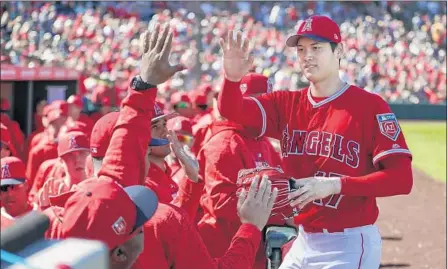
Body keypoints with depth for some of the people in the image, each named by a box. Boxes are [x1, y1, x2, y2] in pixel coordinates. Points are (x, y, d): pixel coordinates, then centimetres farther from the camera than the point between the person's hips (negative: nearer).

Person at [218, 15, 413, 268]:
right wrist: (233, 77, -27)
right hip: (303, 242, 6)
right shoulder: (288, 104, 7)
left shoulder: (369, 105, -10)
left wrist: (336, 184, -24)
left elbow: (402, 179, -16)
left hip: (349, 245, -6)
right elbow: (232, 110, -6)